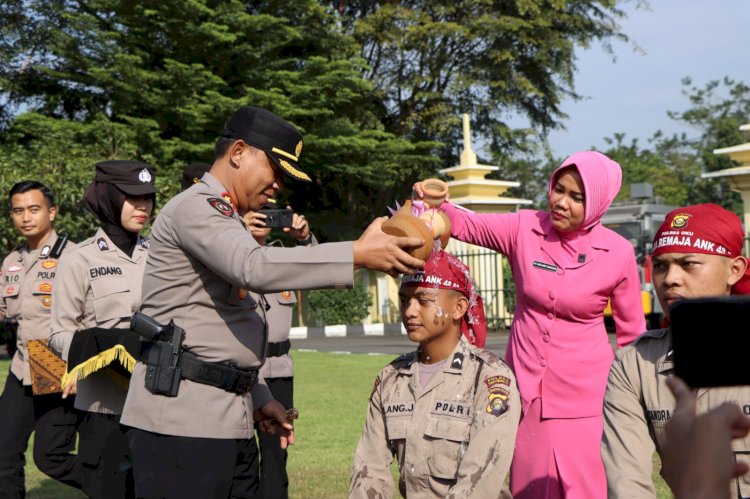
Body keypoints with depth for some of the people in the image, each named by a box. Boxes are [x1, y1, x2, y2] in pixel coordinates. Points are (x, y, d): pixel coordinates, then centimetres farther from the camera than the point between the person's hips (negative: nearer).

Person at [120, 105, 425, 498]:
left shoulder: (227, 222, 23)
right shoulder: (194, 207, -8)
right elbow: (255, 268, -28)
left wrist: (258, 399, 17)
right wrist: (359, 254, -30)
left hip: (229, 422, 10)